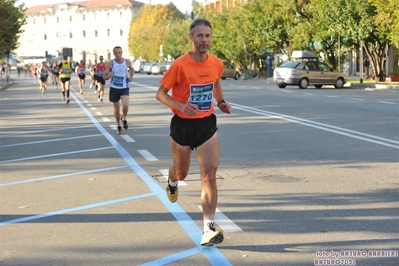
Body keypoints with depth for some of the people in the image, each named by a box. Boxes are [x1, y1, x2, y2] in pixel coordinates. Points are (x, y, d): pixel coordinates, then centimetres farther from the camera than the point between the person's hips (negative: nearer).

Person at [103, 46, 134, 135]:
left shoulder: (127, 62, -2)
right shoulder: (110, 63, -6)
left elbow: (132, 69, 20)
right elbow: (104, 77, -3)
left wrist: (131, 77, 2)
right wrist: (108, 76, -25)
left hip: (124, 88, 0)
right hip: (114, 88, 0)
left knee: (125, 106, -21)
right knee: (116, 108, 9)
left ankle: (124, 118, 11)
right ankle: (118, 126, 28)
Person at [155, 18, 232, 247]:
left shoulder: (217, 64, -2)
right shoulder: (179, 65, -17)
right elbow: (161, 94, -11)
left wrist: (221, 102, 3)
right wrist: (181, 106, -29)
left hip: (207, 124, 2)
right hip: (183, 124, -2)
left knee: (210, 175, -11)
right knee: (181, 173, 16)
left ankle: (209, 228, -11)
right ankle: (172, 181, 56)